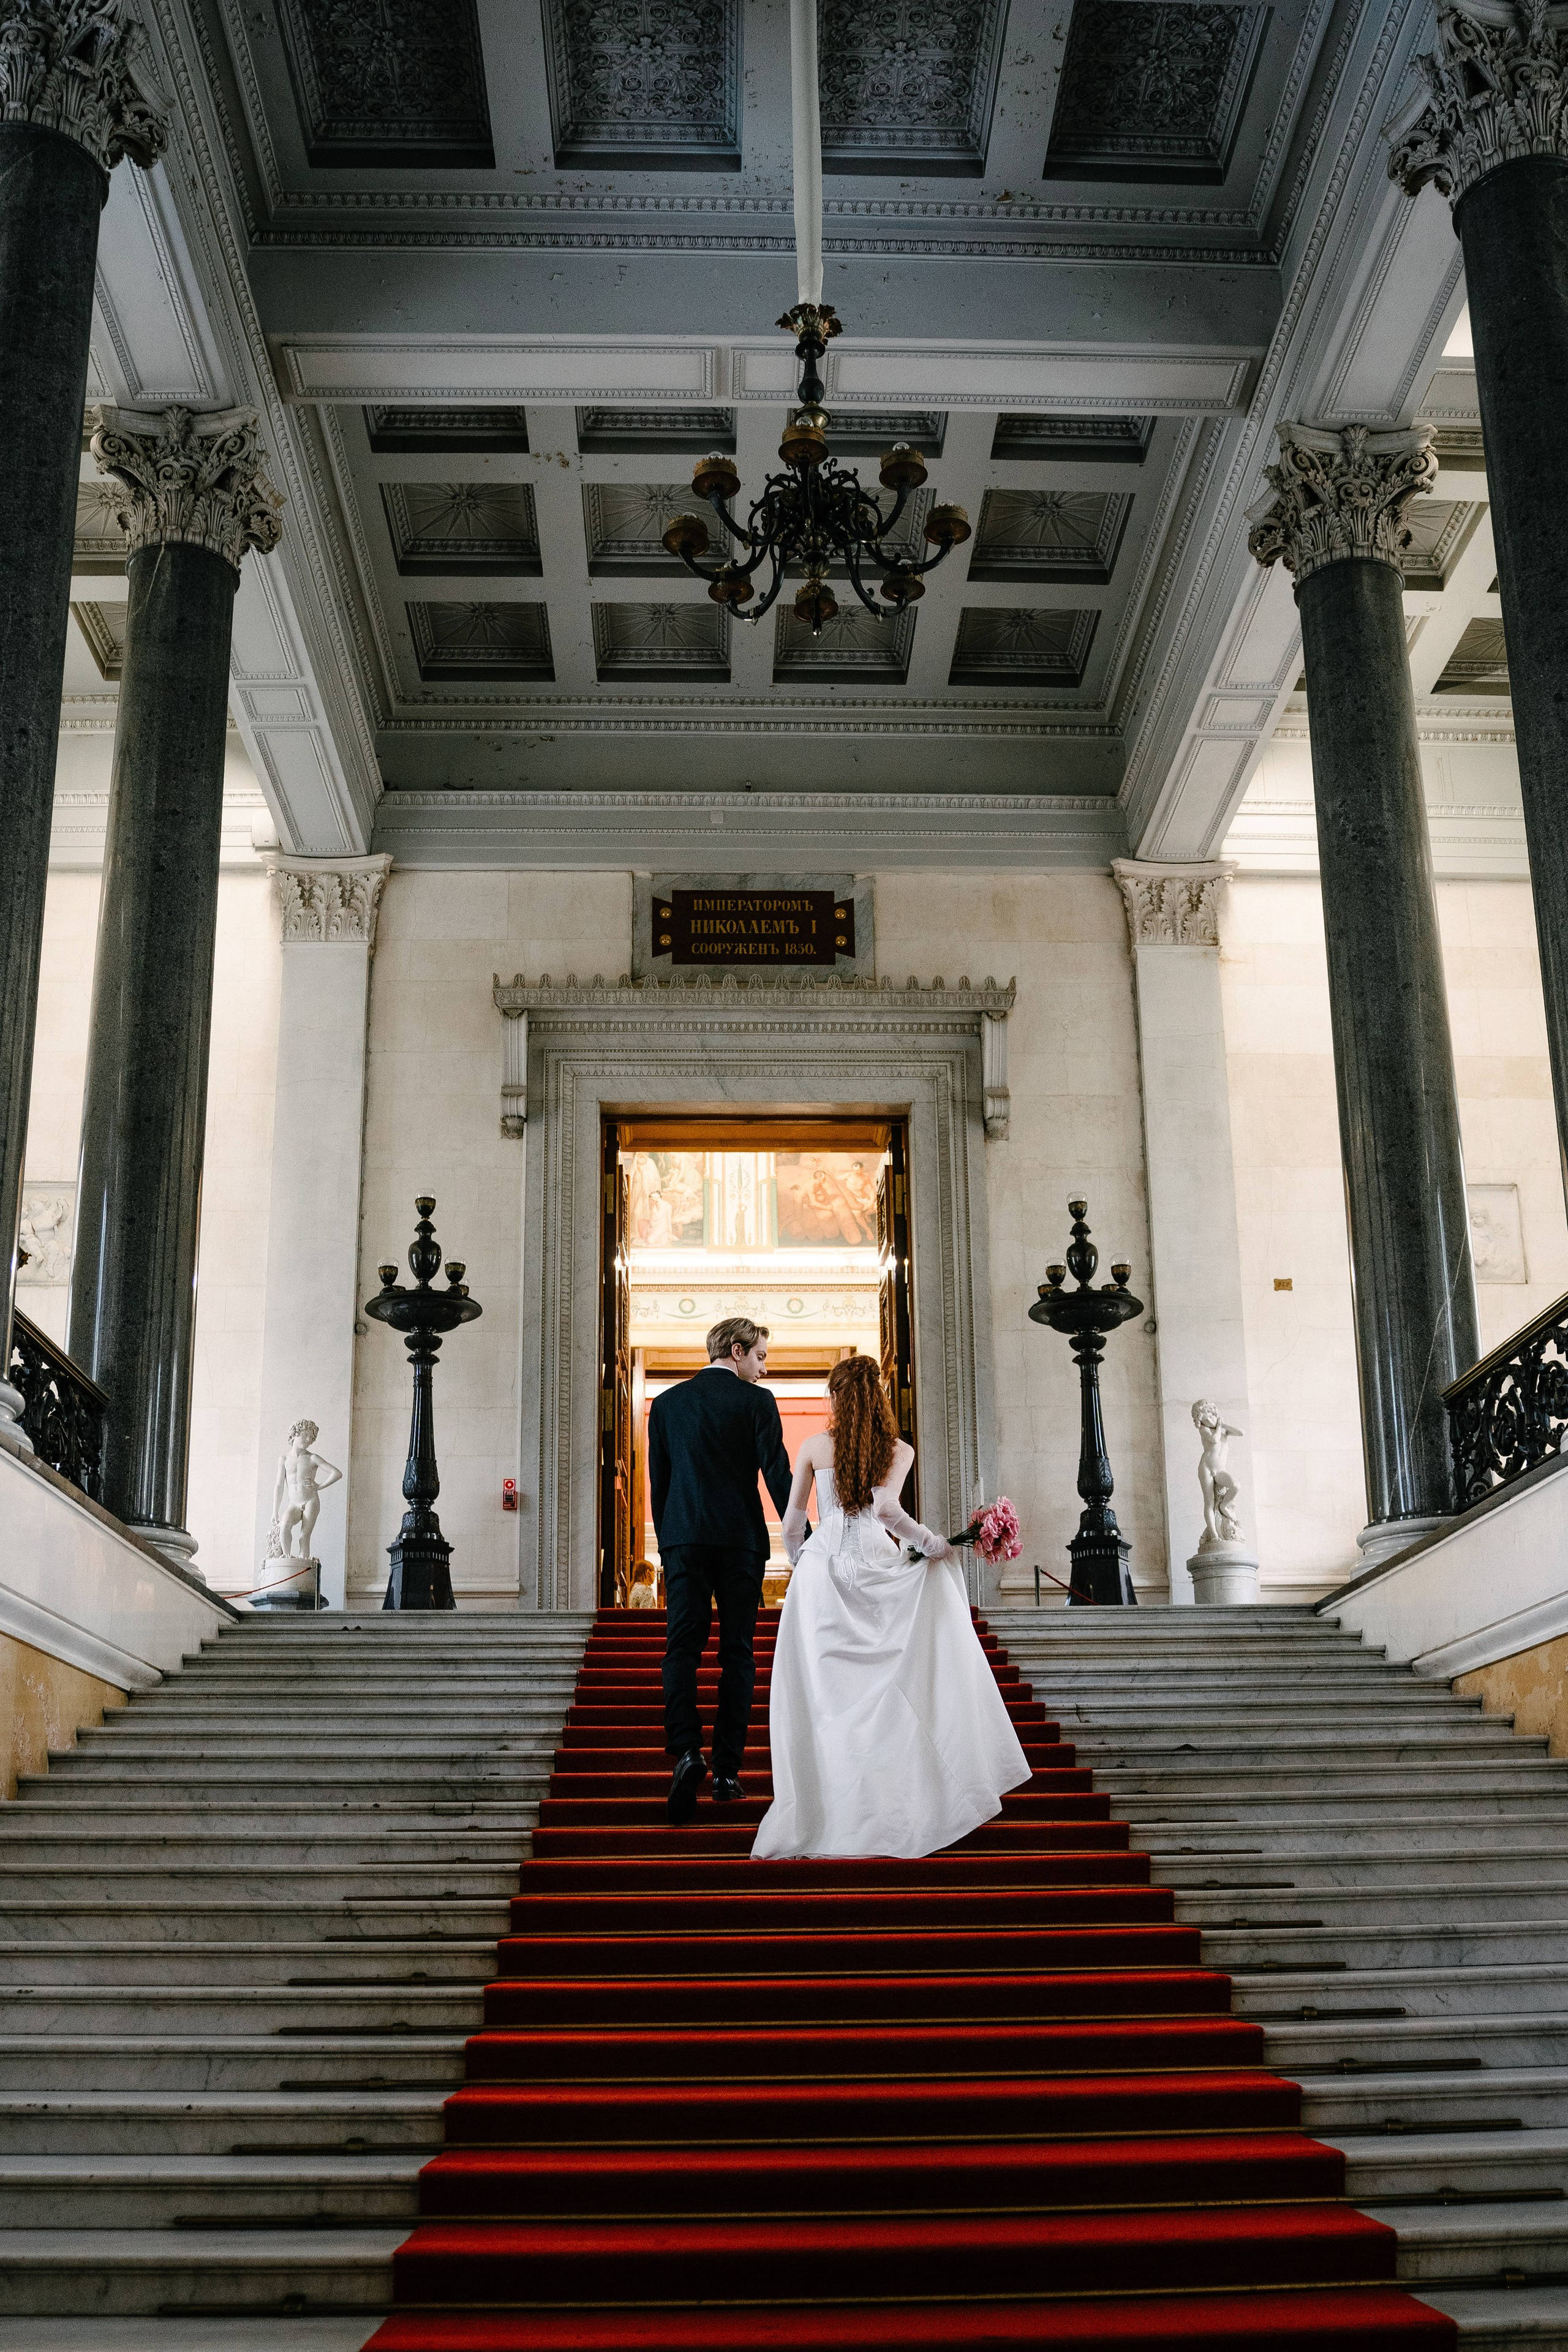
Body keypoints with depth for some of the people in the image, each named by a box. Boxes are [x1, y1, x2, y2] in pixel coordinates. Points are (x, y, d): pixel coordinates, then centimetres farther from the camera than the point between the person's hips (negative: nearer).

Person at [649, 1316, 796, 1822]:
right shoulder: (756, 1401, -1)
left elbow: (658, 1481, 11)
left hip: (684, 1539, 2)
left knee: (682, 1648, -1)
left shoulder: (667, 1403, 9)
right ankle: (727, 1770, 5)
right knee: (736, 1653, 6)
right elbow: (777, 1474, -7)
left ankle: (686, 1749, -23)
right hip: (742, 1540, -2)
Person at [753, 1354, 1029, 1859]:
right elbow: (886, 1509, -14)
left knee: (821, 1700, 3)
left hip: (823, 1568, 1)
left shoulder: (813, 1447, 6)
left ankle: (801, 1824, -1)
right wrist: (934, 1544, -3)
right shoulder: (899, 1451, 3)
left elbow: (791, 1523, 8)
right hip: (876, 1566, -1)